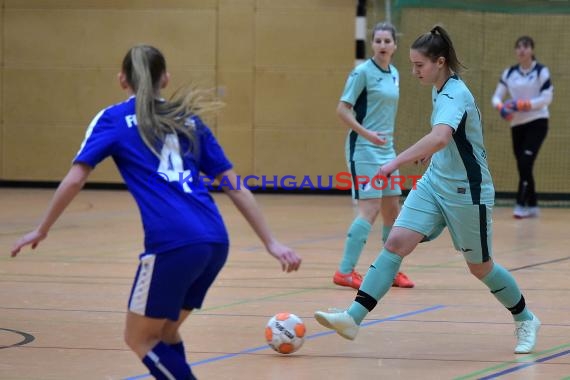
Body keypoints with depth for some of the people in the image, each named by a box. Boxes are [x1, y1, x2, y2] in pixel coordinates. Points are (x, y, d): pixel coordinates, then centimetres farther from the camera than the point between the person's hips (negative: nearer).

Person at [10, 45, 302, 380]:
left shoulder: (114, 119, 10)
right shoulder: (188, 119, 22)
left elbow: (75, 179, 0)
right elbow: (236, 187, 18)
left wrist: (42, 230, 11)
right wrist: (271, 243, 17)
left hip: (173, 242, -5)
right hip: (215, 241, 5)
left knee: (140, 339, 11)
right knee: (163, 331, 23)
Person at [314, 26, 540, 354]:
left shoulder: (454, 95, -24)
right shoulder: (441, 90, 4)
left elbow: (440, 137, -44)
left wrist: (397, 162, -49)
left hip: (467, 191, -8)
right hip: (435, 182, 8)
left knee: (480, 267, 8)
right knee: (396, 243, -10)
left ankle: (526, 320, 32)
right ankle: (353, 318, -17)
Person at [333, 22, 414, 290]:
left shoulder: (394, 74, 11)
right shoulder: (363, 72, -11)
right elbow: (342, 109, -14)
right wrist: (366, 133, -25)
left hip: (386, 149, 8)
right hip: (364, 149, -8)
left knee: (392, 210, 11)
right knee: (370, 209, -14)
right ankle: (345, 272, -11)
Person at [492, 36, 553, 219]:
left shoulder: (541, 71, -5)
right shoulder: (509, 73, 7)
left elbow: (547, 98, -11)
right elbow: (497, 97, 7)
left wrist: (523, 104, -21)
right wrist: (501, 107, -17)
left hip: (537, 122, -5)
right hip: (517, 125, 5)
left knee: (525, 162, -18)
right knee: (522, 167, 6)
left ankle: (521, 204, -16)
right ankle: (532, 206, 18)